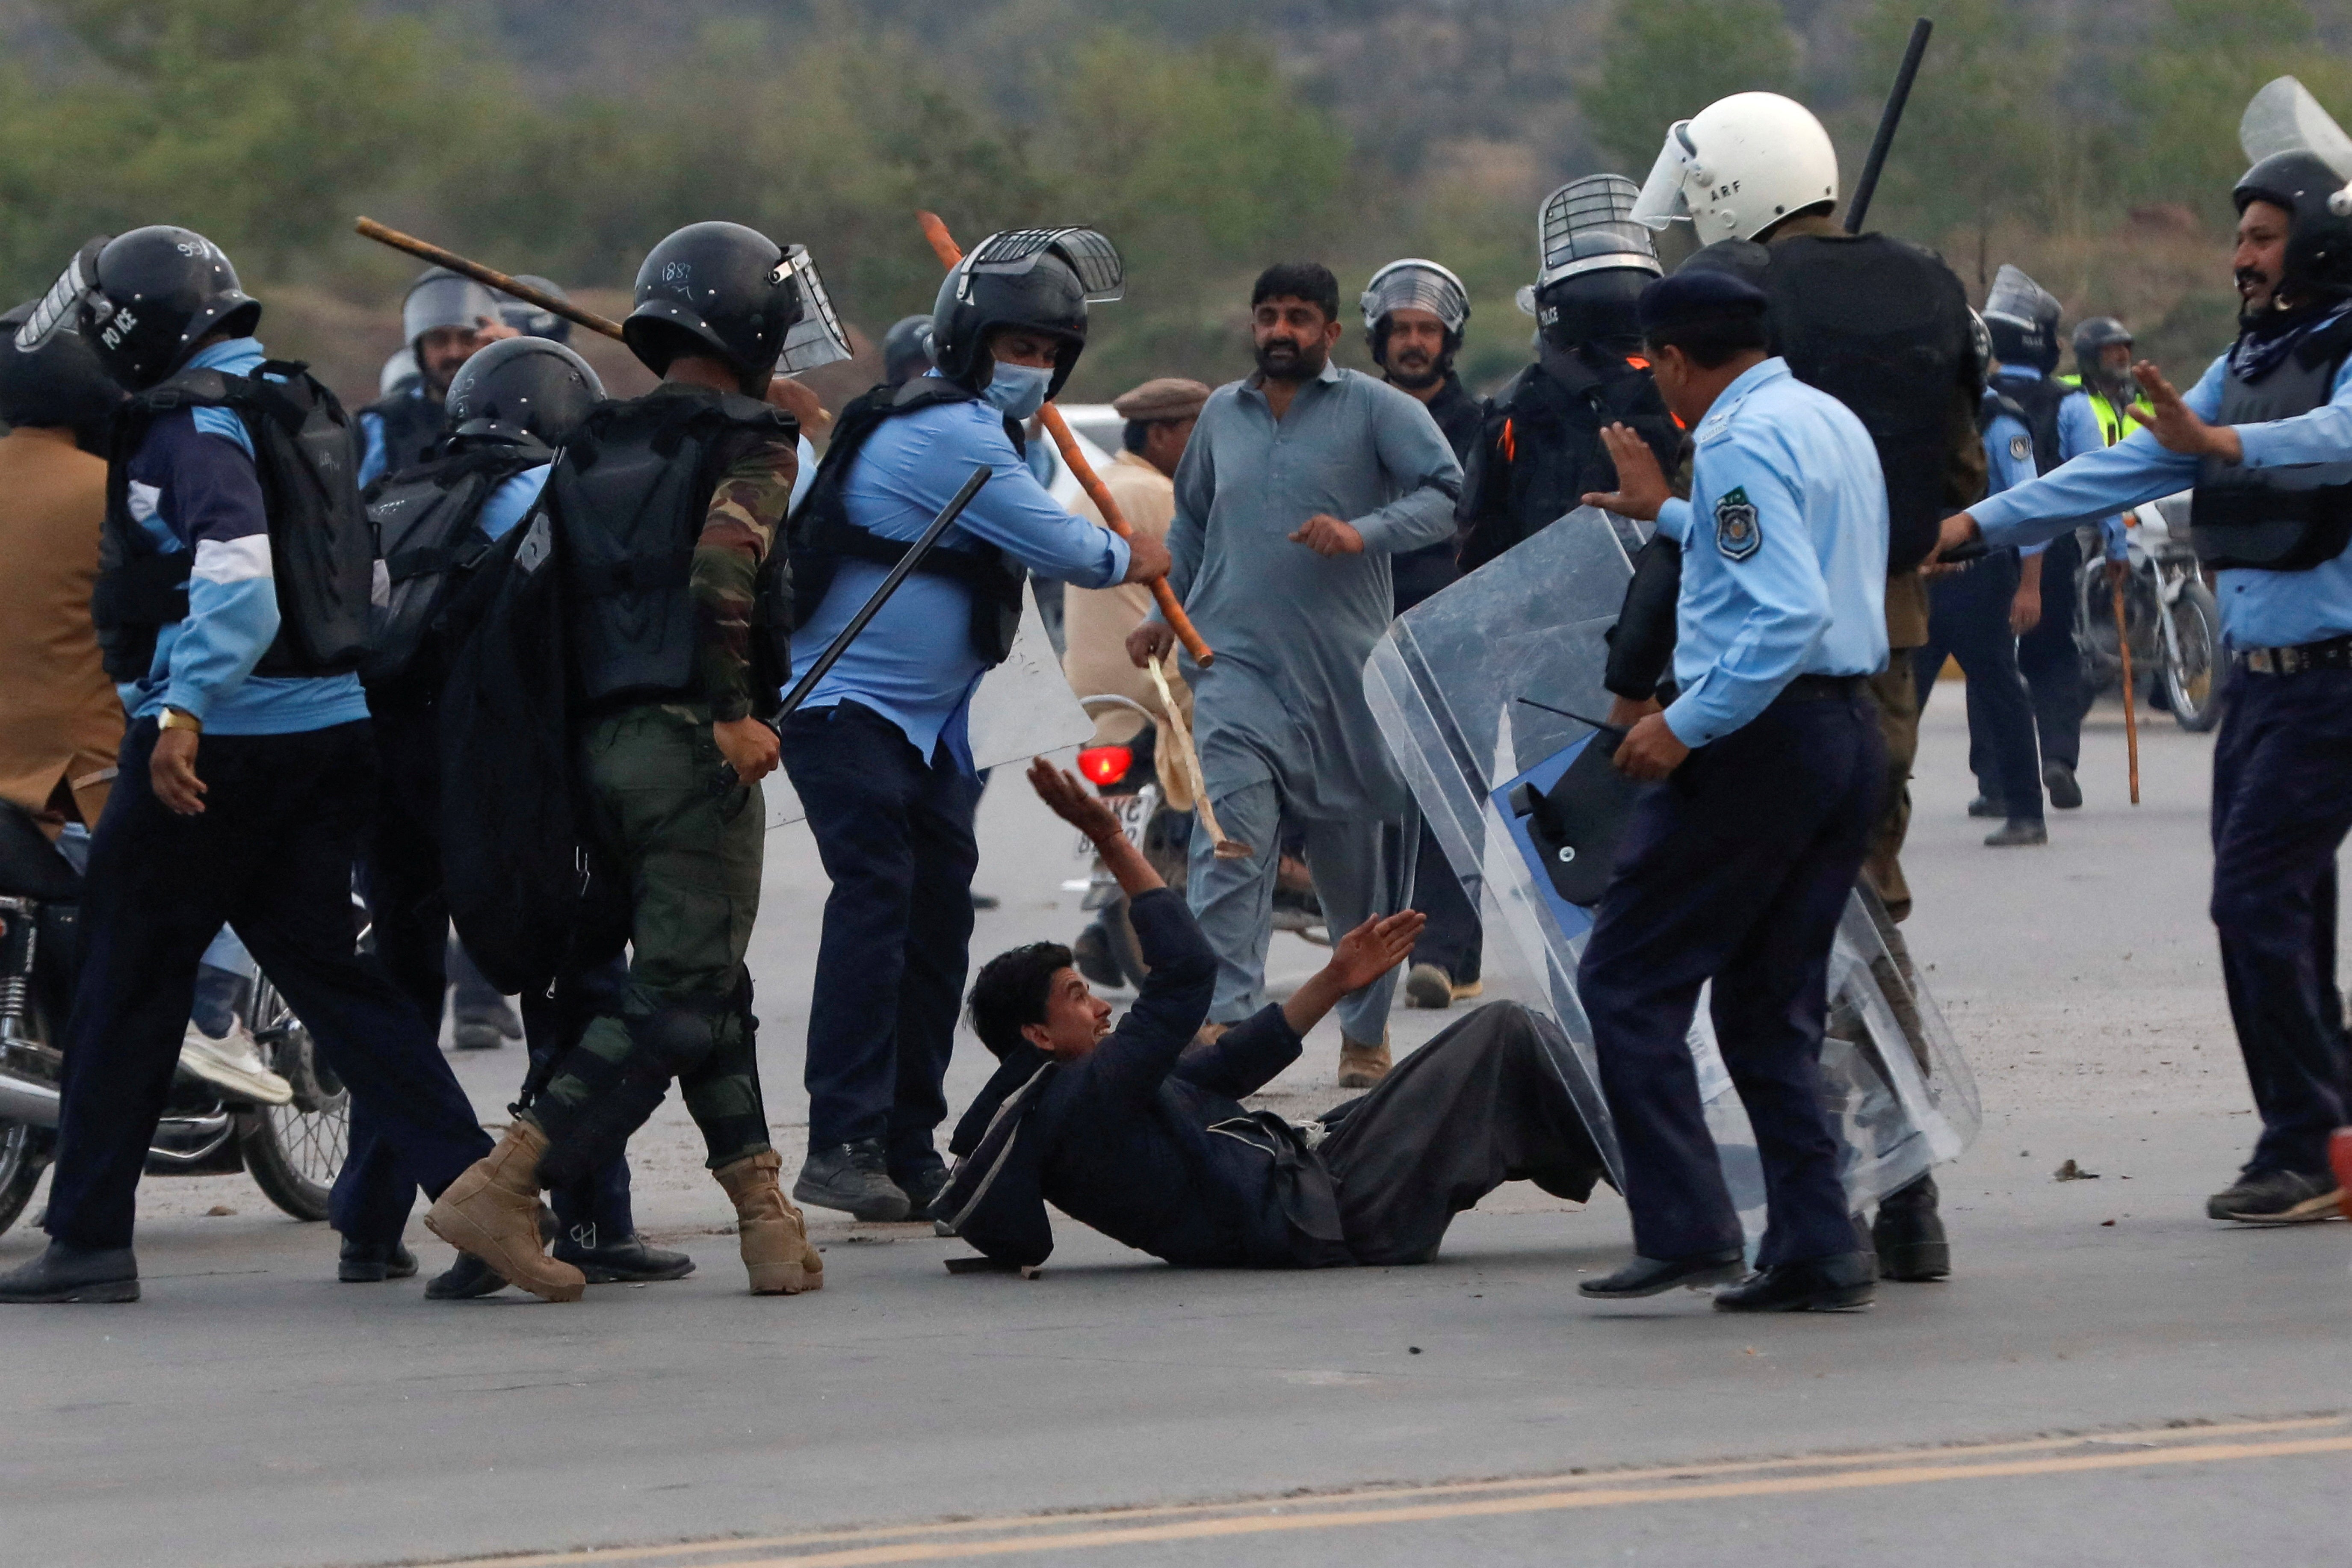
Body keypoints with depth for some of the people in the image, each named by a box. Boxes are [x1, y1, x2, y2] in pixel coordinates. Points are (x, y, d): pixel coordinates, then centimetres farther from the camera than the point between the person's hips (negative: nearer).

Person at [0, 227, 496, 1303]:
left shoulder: (195, 424, -11)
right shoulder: (302, 412, 16)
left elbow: (238, 578, -26)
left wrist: (184, 709, -34)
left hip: (222, 737, -8)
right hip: (333, 729, 8)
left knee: (126, 977, 3)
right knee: (325, 970, 9)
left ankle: (89, 1237, 7)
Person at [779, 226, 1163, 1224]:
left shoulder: (975, 431, 15)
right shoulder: (949, 436, -19)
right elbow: (1058, 548, -17)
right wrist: (1130, 560, 2)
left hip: (927, 723, 11)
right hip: (845, 708, -11)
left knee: (938, 916, 9)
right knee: (877, 900, -19)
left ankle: (909, 1150, 16)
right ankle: (843, 1148, -24)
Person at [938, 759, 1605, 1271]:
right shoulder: (1083, 1100, -21)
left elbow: (1229, 1066, 17)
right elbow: (1187, 972, -28)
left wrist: (1335, 981, 18)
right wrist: (1113, 844, -26)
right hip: (1326, 1212, -10)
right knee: (1502, 1034, -1)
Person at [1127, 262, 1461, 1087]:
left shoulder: (1376, 409, 1)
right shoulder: (1222, 414, 15)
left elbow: (1447, 494, -9)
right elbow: (1191, 520, 30)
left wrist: (1362, 534, -22)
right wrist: (1165, 612, 22)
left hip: (1345, 672, -2)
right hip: (1237, 666, 2)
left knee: (1357, 863, 9)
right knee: (1229, 843, -16)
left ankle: (1366, 1031, 23)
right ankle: (1220, 1015, -24)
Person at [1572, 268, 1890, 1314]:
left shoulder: (1740, 444, -14)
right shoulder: (1834, 423, 16)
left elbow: (1790, 611, -24)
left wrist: (1687, 725, -22)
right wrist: (1664, 512, 45)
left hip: (1763, 730, -9)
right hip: (1851, 731, 9)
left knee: (1627, 982, -2)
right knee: (1774, 1004, 13)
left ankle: (1686, 1230, -9)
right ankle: (1815, 1253, 8)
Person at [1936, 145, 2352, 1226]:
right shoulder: (2247, 361, 16)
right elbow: (2128, 469, 17)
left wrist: (2220, 442, -48)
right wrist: (1980, 524, 12)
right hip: (2259, 678, 8)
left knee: (2256, 897, -13)